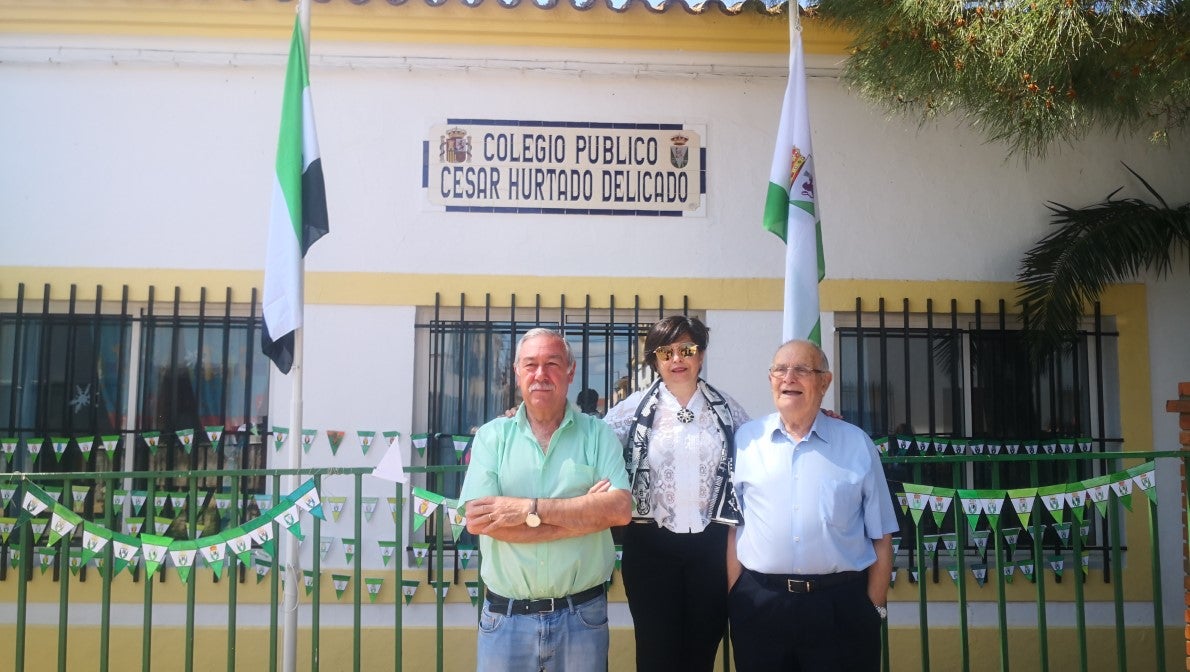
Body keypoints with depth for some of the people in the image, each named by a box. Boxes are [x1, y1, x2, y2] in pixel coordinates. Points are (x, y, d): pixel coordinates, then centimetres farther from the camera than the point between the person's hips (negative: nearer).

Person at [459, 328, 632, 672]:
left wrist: (529, 509, -18)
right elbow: (477, 520, -13)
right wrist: (583, 515, -15)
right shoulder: (492, 436, 0)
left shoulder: (597, 434, 0)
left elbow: (620, 509, -13)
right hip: (506, 617, 0)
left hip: (582, 615, 0)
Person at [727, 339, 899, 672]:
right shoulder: (745, 440, 4)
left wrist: (874, 608, 2)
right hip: (759, 605, 1)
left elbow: (880, 536, 5)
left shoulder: (857, 444, 3)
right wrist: (735, 599, 1)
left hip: (842, 606, 0)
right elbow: (731, 528, 5)